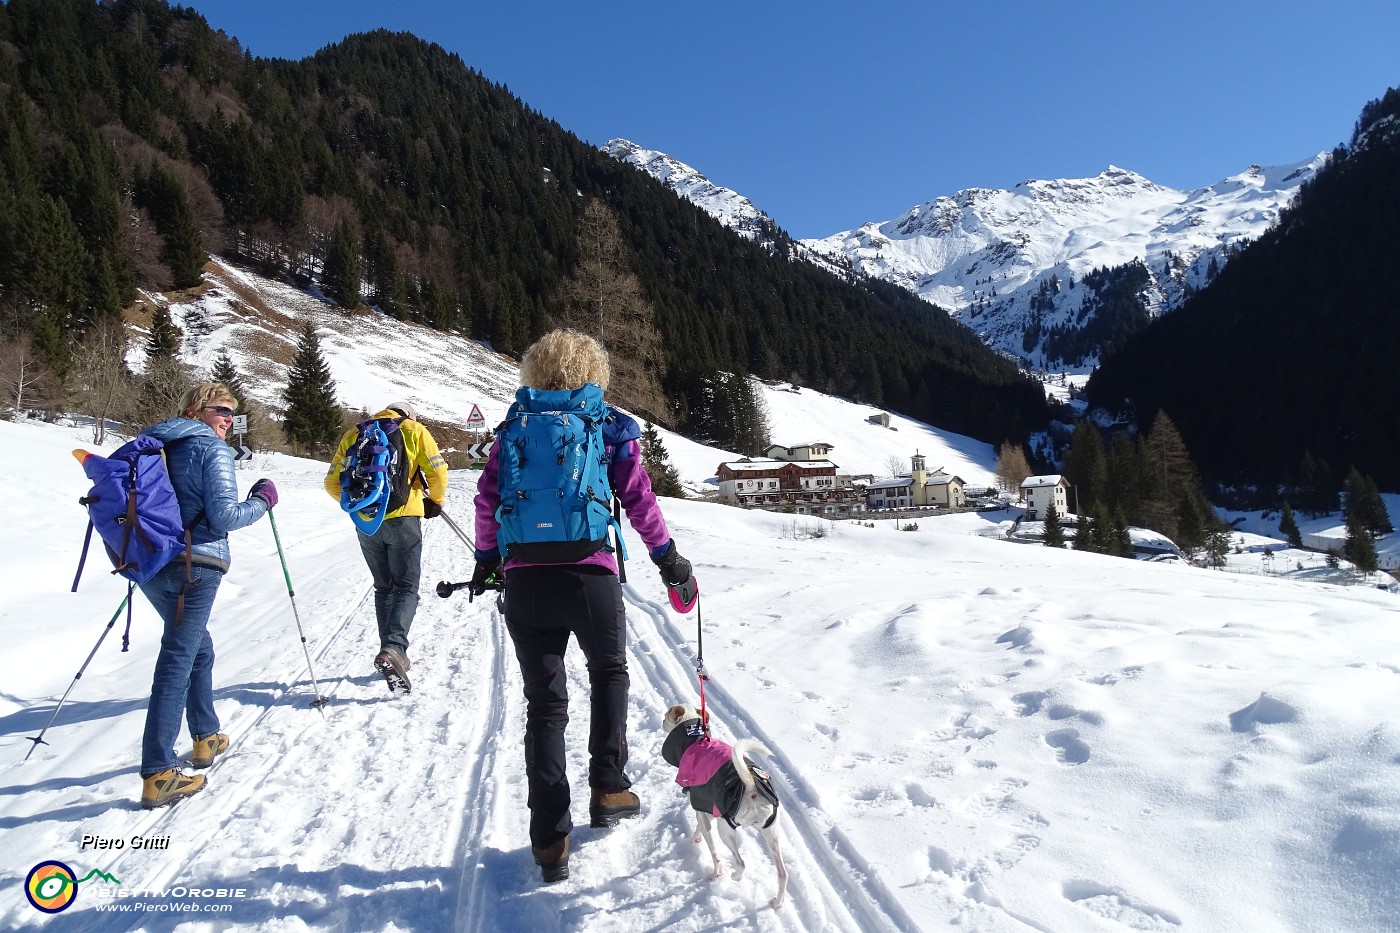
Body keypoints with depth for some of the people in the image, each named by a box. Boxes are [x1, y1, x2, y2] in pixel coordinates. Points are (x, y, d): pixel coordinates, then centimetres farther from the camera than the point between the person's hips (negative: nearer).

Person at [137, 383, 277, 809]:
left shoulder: (153, 444, 16)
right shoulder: (214, 450, -7)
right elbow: (224, 517, -13)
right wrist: (262, 501, 2)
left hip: (148, 563, 8)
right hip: (194, 565, -8)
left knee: (199, 647, 23)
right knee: (177, 661, -6)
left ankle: (206, 737, 35)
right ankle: (157, 775, -4)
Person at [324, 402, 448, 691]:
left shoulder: (353, 434, 15)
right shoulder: (414, 430, 7)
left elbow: (332, 483, 12)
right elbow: (437, 471, -2)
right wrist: (435, 501, 14)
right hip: (403, 518, -3)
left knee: (383, 588, 18)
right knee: (406, 587, 0)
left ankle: (391, 653, 19)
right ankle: (394, 648, -21)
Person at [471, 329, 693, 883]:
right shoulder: (611, 429, 5)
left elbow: (488, 497, 5)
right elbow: (638, 500, 2)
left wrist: (486, 558, 17)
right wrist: (666, 555, 13)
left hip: (524, 581, 2)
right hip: (591, 577, -1)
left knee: (544, 703, 10)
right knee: (609, 672, 26)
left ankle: (550, 839, 11)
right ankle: (607, 789, 24)